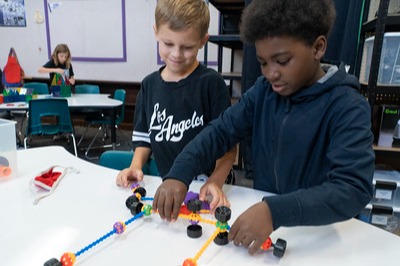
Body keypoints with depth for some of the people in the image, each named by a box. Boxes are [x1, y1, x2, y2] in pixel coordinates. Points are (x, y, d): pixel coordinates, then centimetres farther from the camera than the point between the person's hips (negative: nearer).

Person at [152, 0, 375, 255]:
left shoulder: (348, 107, -16)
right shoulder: (264, 91, -2)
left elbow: (354, 188, -25)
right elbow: (221, 130, -6)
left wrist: (275, 212, -38)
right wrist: (178, 174, -21)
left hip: (316, 231, -2)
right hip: (259, 211, 3)